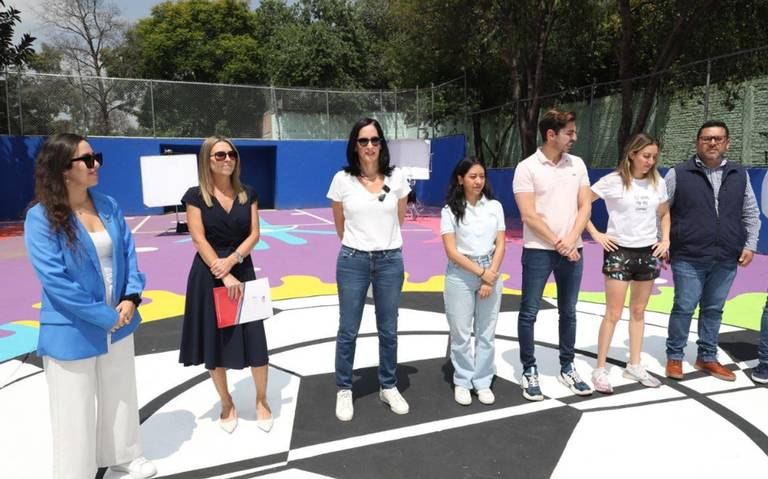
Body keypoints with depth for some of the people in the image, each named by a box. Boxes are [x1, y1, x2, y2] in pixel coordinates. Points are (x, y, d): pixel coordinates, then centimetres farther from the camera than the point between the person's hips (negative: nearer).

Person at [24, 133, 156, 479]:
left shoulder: (108, 205, 0)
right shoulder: (41, 217, -17)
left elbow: (128, 253, 2)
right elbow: (54, 280, -21)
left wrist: (131, 298, -13)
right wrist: (105, 317, -18)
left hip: (118, 322, 6)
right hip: (72, 333, -6)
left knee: (120, 395, 22)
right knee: (75, 412, 10)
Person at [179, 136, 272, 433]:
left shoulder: (248, 194, 5)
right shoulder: (195, 196, -3)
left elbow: (254, 235, 0)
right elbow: (199, 239, -10)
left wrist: (232, 260, -16)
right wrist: (224, 275, -18)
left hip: (243, 271, 2)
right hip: (209, 275, -2)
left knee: (255, 341, 0)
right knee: (215, 343, 8)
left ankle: (261, 400, 22)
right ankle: (227, 404, 28)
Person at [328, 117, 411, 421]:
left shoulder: (396, 178, 0)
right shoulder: (342, 179, -4)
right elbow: (340, 225, 8)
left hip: (390, 261, 2)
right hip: (353, 261, -1)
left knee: (388, 331, 12)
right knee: (348, 331, 8)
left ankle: (388, 388, 31)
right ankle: (344, 390, 26)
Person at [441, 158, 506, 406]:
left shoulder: (495, 206, 5)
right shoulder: (450, 210, -3)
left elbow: (500, 245, 3)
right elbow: (451, 251, -9)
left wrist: (491, 276, -8)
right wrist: (480, 272, -13)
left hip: (491, 273, 3)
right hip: (460, 275, -2)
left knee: (486, 333, 8)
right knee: (461, 333, 5)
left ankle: (483, 382, 22)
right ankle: (462, 381, 21)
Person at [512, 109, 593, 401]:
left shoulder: (577, 164, 7)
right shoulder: (527, 167, -8)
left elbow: (585, 207, 5)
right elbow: (528, 216, -12)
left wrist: (570, 240, -10)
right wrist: (558, 244, -12)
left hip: (572, 250, 5)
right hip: (538, 251, -4)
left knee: (568, 312, 14)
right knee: (529, 313, 2)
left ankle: (567, 368, 28)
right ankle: (529, 371, 17)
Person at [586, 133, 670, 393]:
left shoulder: (658, 182, 4)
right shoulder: (613, 181, -10)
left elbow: (664, 214, 19)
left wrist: (665, 239, 5)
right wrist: (596, 234, -12)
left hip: (648, 253, 5)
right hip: (619, 252, -5)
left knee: (638, 312, 14)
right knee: (614, 313, -2)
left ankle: (634, 366, 28)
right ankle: (600, 369, 10)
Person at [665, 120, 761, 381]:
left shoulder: (740, 175, 9)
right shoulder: (678, 174, -2)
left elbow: (751, 214, 16)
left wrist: (750, 245, 6)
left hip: (726, 260, 4)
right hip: (688, 258, -3)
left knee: (714, 309, 13)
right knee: (684, 308, 3)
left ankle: (707, 357, 27)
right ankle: (674, 357, 18)